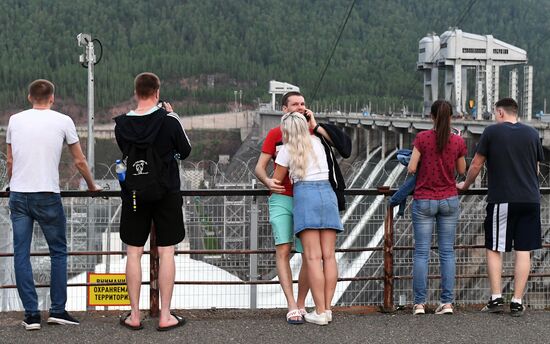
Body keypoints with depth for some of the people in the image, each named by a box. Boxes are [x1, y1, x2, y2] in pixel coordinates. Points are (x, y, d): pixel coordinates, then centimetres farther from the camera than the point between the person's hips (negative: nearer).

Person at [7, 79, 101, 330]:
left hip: (18, 196, 2)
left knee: (21, 254, 5)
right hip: (47, 196, -2)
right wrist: (92, 186, 25)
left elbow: (10, 161, 16)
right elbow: (79, 161, 9)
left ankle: (31, 314, 3)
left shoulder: (15, 120, 9)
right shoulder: (62, 121, 1)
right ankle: (58, 310, 10)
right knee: (58, 252, 11)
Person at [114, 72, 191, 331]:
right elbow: (185, 151, 3)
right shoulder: (169, 121, -10)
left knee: (134, 253, 8)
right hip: (166, 193, -2)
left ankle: (134, 315, 11)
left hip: (134, 194, 2)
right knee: (166, 252, 4)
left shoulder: (121, 124, -3)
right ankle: (166, 316, 6)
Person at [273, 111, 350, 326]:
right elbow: (342, 142, 36)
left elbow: (276, 180, 11)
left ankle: (320, 312, -11)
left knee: (313, 257, -7)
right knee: (329, 255, 3)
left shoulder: (287, 149, 6)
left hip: (304, 195, -4)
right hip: (327, 194, 4)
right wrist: (316, 126, 36)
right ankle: (327, 309, 1)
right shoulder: (319, 141, 14)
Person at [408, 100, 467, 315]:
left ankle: (419, 303, 0)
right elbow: (462, 170, 10)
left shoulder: (422, 138, -9)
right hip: (449, 200, 2)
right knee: (447, 251, 6)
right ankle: (447, 302, 4)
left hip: (424, 200, -2)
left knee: (421, 252, 2)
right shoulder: (458, 142, -3)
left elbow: (411, 169, -9)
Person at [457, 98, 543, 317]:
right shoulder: (532, 134, 9)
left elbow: (476, 164, 3)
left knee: (494, 249, 8)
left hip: (501, 200, -3)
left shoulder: (492, 132, -1)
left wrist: (465, 185, 20)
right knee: (523, 251, 4)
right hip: (530, 200, 3)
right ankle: (517, 302, 4)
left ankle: (496, 298, 3)